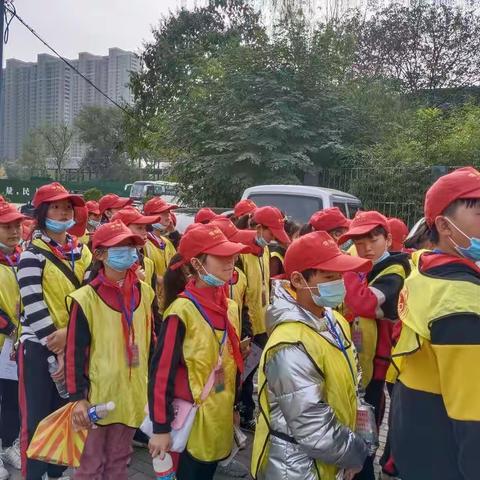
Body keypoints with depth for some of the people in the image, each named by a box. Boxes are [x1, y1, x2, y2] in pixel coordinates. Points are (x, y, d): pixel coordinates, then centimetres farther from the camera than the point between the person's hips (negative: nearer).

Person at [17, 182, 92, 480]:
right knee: (37, 418, 3)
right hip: (40, 347, -5)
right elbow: (33, 307, -16)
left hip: (75, 344, 5)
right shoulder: (32, 255, -11)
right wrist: (57, 352, -14)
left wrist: (68, 333, -13)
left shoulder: (82, 251, 6)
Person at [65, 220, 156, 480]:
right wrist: (78, 397, -14)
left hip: (132, 393, 4)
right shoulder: (85, 298, -13)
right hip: (98, 395, -4)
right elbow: (74, 352, -11)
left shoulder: (145, 292, 2)